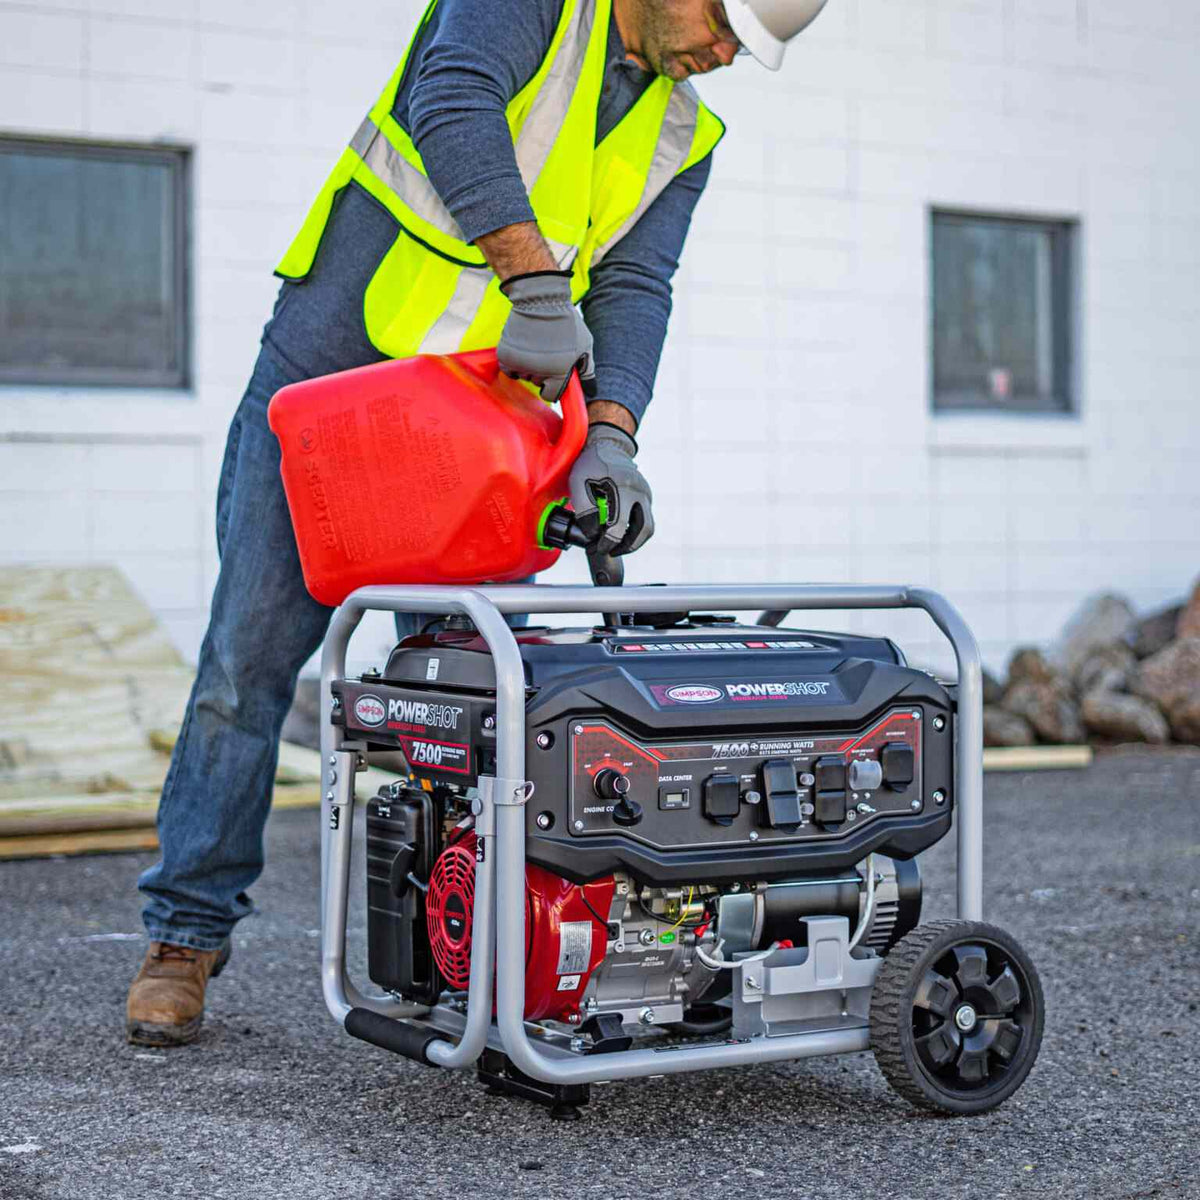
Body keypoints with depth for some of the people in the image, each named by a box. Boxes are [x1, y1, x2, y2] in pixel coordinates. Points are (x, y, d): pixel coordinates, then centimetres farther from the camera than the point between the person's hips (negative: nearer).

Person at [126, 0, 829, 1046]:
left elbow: (634, 287, -2)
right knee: (250, 658, -2)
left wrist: (608, 436, -20)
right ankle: (188, 931, 9)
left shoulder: (681, 140, 11)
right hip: (326, 369, -5)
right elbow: (453, 104, -24)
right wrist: (537, 283, -34)